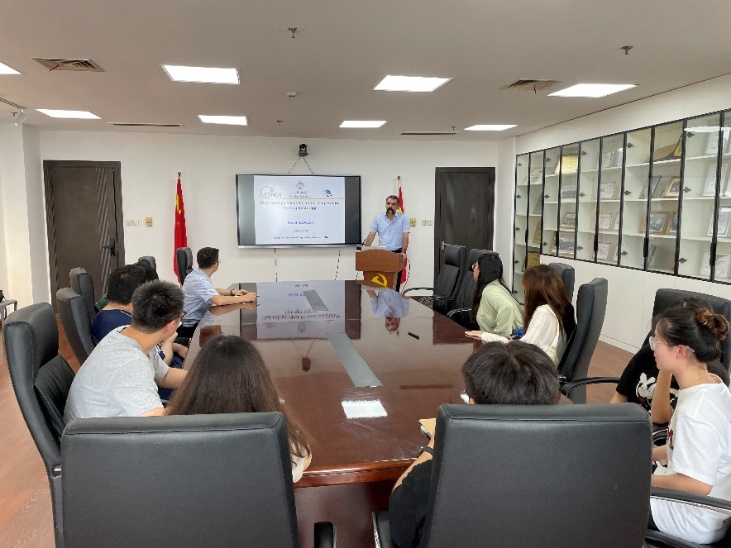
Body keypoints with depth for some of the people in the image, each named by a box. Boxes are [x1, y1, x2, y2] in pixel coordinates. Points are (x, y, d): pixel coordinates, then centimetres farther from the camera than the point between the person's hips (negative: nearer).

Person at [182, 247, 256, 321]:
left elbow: (212, 291, 21)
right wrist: (244, 298, -24)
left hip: (198, 318, 9)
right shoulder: (199, 281, -23)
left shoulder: (197, 274, 5)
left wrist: (232, 292, 5)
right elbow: (219, 300, -36)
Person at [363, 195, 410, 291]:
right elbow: (371, 236, 4)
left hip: (397, 253, -1)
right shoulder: (378, 218, 4)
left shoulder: (403, 218, -3)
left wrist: (403, 252, -21)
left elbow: (405, 237, -8)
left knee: (396, 280, 0)